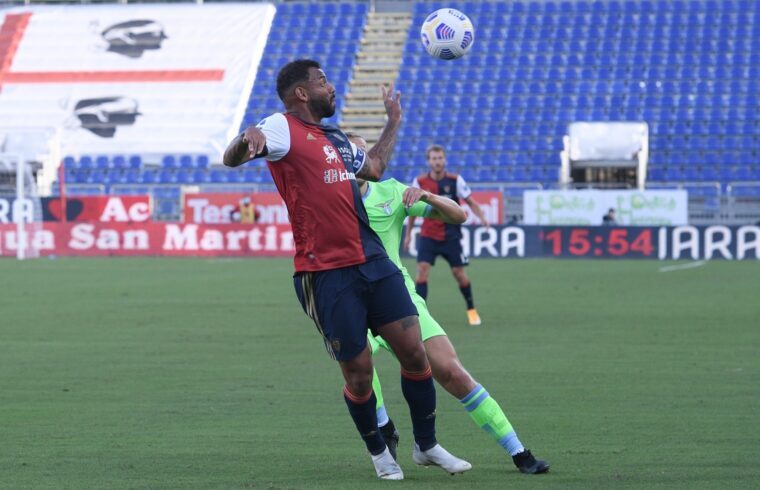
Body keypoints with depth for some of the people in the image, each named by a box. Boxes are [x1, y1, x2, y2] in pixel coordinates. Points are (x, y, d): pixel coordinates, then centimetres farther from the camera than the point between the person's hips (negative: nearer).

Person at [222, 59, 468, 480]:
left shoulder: (335, 138, 19)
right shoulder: (283, 128, -6)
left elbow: (373, 168, 37)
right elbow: (231, 159, -20)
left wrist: (393, 122, 37)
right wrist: (247, 140, -42)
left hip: (373, 262, 7)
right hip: (325, 274, -7)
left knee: (414, 352, 4)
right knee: (359, 371, 0)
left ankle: (427, 445, 20)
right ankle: (378, 453, 23)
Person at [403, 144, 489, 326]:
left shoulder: (455, 180, -8)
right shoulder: (420, 182, -4)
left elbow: (471, 202, -3)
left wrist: (481, 217, -21)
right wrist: (408, 233, 11)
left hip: (451, 235, -1)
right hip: (428, 235, 1)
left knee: (459, 273, 2)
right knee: (422, 268, -15)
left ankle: (471, 309, 23)